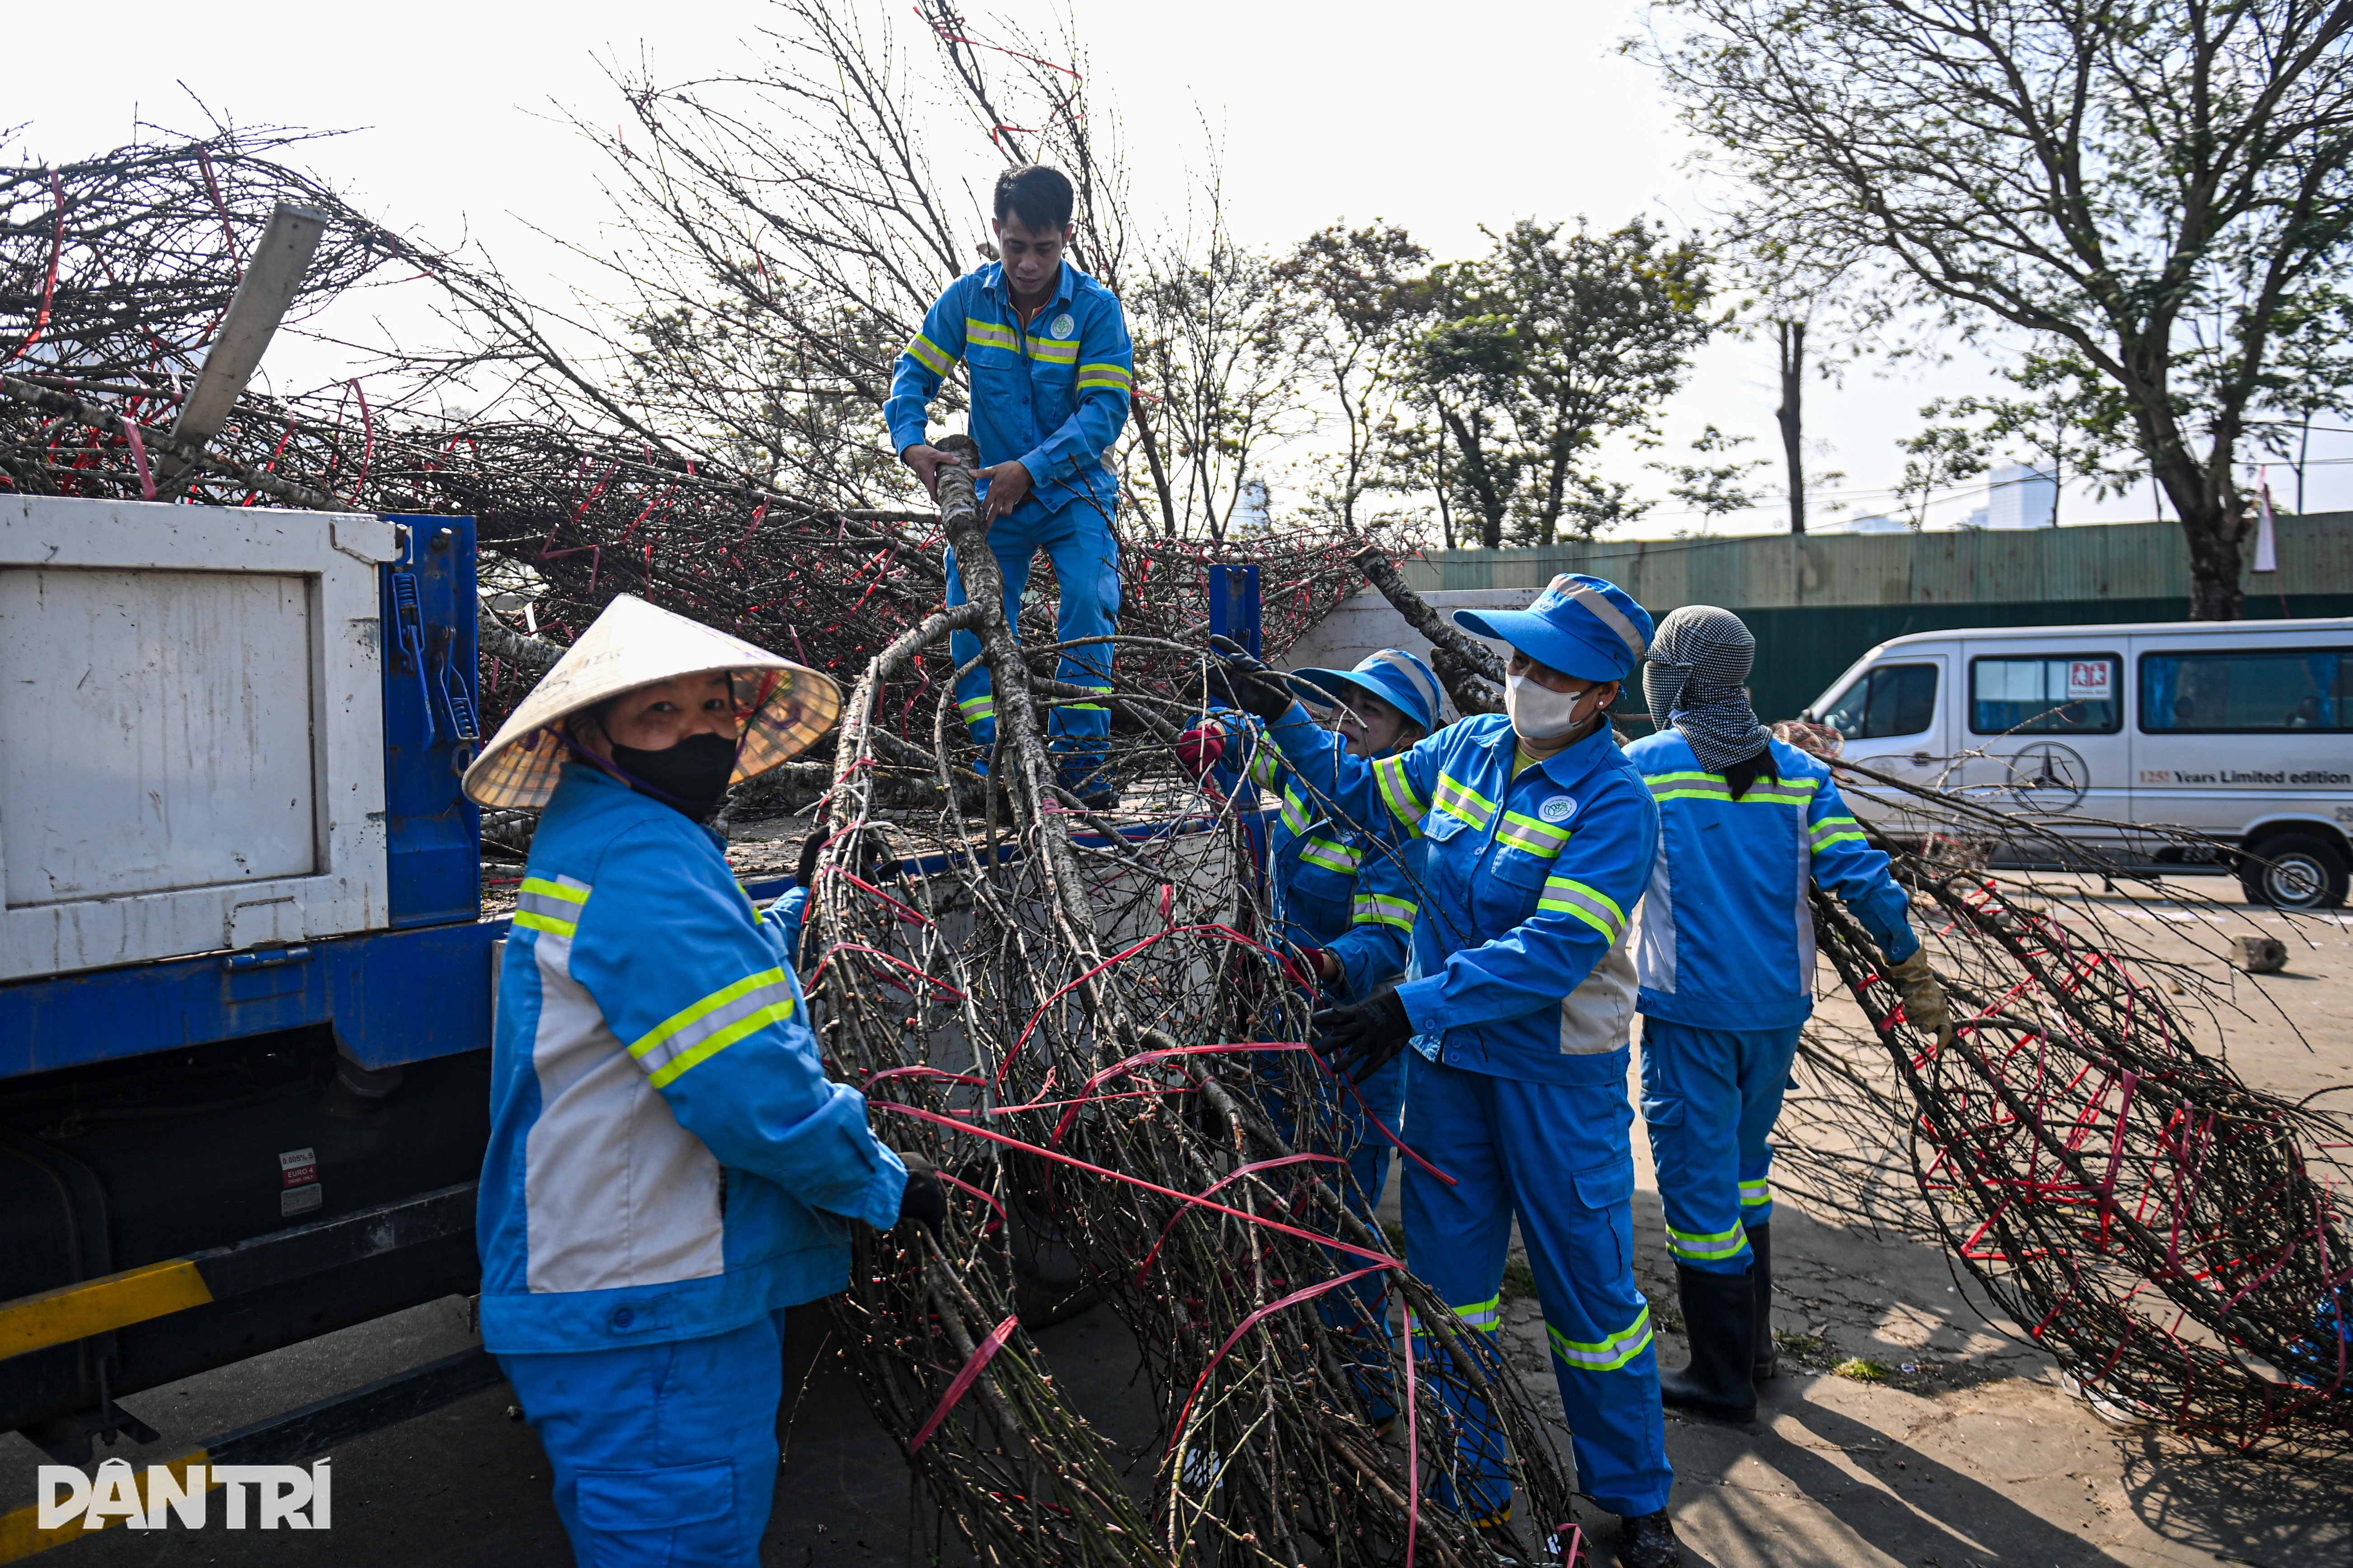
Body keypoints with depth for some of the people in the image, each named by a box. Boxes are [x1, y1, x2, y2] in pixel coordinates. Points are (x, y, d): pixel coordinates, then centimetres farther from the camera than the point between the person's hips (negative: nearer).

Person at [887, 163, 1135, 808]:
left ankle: (1080, 754, -10)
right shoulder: (968, 297, -3)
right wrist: (912, 442, -15)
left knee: (1089, 602, -19)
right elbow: (914, 373, 5)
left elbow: (1106, 408, -17)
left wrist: (1031, 469, -26)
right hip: (993, 492, 3)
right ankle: (991, 755, 2)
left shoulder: (1096, 307, -11)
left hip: (1074, 491, -2)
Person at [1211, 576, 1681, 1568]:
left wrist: (1416, 1007, -34)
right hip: (1447, 1060, 6)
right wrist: (1285, 721, 9)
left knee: (1589, 1288, 8)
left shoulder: (1615, 804, -18)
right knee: (1448, 1278, 13)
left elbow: (1558, 950, -28)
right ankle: (1471, 1487, 32)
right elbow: (1365, 792, 18)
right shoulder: (1467, 747, 1)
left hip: (1559, 1076, -5)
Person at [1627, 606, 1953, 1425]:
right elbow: (1861, 875, -2)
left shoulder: (1643, 765, -9)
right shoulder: (1797, 770, 2)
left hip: (1690, 1013, -5)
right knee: (1743, 1165, 22)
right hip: (1778, 1009, 5)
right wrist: (1913, 970, 7)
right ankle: (1754, 1345, 34)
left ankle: (1724, 1379, 16)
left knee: (1698, 1183, 5)